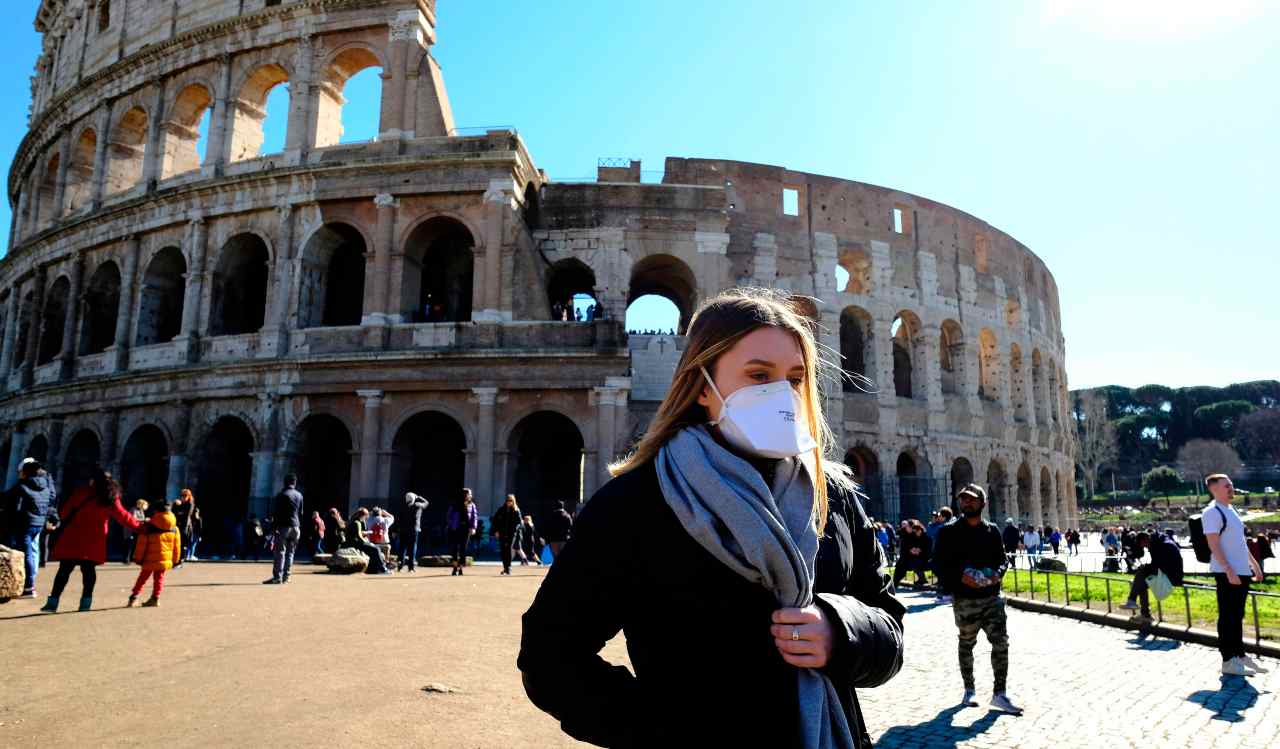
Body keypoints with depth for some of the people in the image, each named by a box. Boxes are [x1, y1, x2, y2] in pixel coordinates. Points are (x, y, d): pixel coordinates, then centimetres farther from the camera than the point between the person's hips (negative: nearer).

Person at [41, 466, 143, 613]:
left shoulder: (81, 492, -3)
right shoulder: (111, 499, 4)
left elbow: (64, 512, 1)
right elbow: (123, 517, 6)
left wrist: (63, 520, 22)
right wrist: (139, 526, 17)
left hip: (74, 538, -2)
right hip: (94, 541, 2)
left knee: (65, 569, 3)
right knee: (88, 569, 8)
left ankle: (53, 602, 3)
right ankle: (86, 602, 8)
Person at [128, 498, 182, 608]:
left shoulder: (147, 527, -11)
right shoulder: (174, 529, 0)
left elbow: (141, 544, -8)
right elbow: (177, 546, 6)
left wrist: (138, 558, 4)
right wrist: (176, 560, 16)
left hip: (149, 560, -2)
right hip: (165, 560, 2)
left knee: (142, 577, 13)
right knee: (159, 578, 12)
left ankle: (134, 597, 14)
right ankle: (155, 598, 7)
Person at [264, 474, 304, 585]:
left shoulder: (282, 495, -5)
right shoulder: (299, 495, 12)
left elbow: (275, 512, -8)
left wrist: (273, 527, -7)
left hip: (283, 526, -5)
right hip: (295, 527, 5)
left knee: (280, 552, -6)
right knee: (290, 552, 9)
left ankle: (277, 577, -10)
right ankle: (286, 576, 9)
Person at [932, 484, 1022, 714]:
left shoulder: (993, 531, 7)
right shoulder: (949, 533, -3)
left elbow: (1003, 558, 12)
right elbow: (941, 566, -5)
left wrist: (998, 573, -9)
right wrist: (961, 576, -20)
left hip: (992, 597, 2)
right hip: (964, 599, -2)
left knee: (1001, 642, -5)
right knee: (966, 645, 11)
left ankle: (1000, 693, 5)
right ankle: (969, 690, 27)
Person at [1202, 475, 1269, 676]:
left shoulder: (1230, 510, 17)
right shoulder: (1212, 512, -13)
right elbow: (1214, 545, -18)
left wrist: (1254, 563, 23)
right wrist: (1229, 571, -23)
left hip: (1242, 571, 9)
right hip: (1227, 573, -9)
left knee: (1237, 616, 17)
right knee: (1228, 617, -4)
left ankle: (1240, 655, 27)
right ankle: (1228, 661, 1)